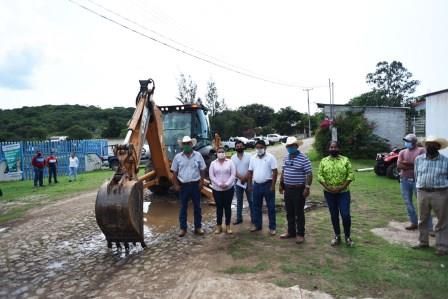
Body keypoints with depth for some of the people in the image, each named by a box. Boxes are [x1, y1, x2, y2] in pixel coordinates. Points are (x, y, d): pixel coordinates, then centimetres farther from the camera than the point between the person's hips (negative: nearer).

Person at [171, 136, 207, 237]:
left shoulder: (198, 155, -1)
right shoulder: (178, 157, 0)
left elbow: (202, 170, 3)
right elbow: (174, 172, 3)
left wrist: (202, 182, -5)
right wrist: (176, 185, -2)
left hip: (195, 184, 0)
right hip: (183, 185, 0)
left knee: (197, 206, 9)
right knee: (183, 207, 8)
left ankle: (198, 227, 21)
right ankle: (183, 228, 19)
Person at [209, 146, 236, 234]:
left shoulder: (230, 162, 0)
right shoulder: (213, 163, 1)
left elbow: (233, 175, -5)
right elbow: (211, 176, -4)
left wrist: (227, 184, -16)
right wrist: (219, 184, -15)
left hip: (229, 188, 0)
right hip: (217, 189, 0)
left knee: (227, 207, 6)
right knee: (219, 207, 7)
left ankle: (228, 226, 16)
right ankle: (219, 226, 18)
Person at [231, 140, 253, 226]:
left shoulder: (248, 156, -4)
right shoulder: (233, 157, 1)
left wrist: (245, 178, -17)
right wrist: (241, 178, -17)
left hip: (248, 181, -2)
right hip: (238, 182, 2)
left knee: (251, 200, 4)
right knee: (239, 201, 11)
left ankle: (253, 218, 13)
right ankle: (239, 218, 20)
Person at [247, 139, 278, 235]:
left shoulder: (270, 157, -8)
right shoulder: (253, 158, 6)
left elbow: (275, 172, -10)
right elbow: (250, 172, 10)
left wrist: (273, 185, -15)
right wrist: (249, 185, 7)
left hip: (268, 184, -4)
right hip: (256, 185, 5)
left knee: (271, 207, 4)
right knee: (256, 206, 13)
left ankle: (272, 227, 13)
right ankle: (257, 225, 27)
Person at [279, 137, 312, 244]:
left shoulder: (303, 158, -13)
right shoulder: (286, 158, 8)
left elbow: (309, 174, -14)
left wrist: (307, 187, -20)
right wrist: (281, 184, 16)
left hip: (299, 189, -6)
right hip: (287, 188, 7)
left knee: (299, 213, 3)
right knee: (289, 212, 15)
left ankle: (300, 234, 16)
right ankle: (291, 232, 29)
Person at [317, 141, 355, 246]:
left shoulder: (345, 160, -1)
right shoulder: (323, 161, 3)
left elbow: (350, 175, -5)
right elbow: (319, 175, -2)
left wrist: (342, 187, -15)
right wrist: (327, 187, -14)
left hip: (343, 193, -1)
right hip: (329, 193, 2)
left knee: (346, 215, -4)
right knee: (334, 215, 11)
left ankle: (347, 236, 17)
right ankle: (337, 236, 25)